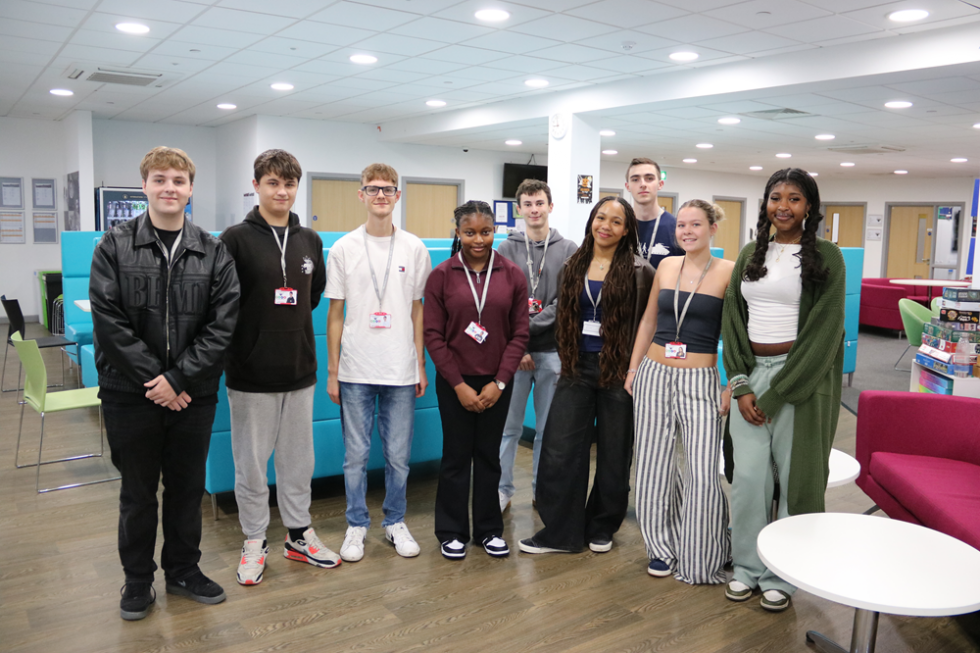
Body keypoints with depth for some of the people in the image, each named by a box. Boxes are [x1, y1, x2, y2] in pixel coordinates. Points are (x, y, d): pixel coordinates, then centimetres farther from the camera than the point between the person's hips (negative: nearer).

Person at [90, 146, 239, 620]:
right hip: (131, 395, -1)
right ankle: (138, 580, 30)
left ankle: (183, 571, 33)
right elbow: (108, 321, -9)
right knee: (138, 492, 12)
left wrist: (178, 378, -14)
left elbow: (221, 324, -6)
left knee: (188, 488, 14)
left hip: (193, 396, 1)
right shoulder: (114, 247, -1)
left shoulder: (214, 253, 1)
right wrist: (154, 380, -14)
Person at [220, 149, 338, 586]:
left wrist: (291, 325, 11)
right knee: (251, 461, 8)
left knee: (299, 458, 14)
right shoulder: (237, 239, -7)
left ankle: (299, 534, 30)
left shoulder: (310, 241, 7)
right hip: (251, 372, -4)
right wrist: (253, 333, -6)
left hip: (300, 369, 4)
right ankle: (255, 541, 25)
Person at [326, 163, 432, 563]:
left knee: (399, 455, 8)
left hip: (401, 371, 1)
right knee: (356, 455, 7)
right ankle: (357, 525, 24)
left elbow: (418, 310, 9)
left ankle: (395, 522, 26)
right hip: (355, 371, -1)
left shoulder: (415, 249, 5)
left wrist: (421, 365, 5)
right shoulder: (344, 249, 2)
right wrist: (333, 372, 1)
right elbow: (335, 312, 4)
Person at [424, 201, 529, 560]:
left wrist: (499, 382, -7)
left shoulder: (512, 275, 0)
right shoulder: (441, 275, -4)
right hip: (454, 383, -1)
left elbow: (520, 333, -1)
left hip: (496, 383, 1)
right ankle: (452, 532, 22)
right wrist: (459, 385, -9)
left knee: (489, 456, 11)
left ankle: (489, 529, 25)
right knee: (456, 456, 7)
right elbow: (433, 335, -5)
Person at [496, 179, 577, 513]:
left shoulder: (569, 250, 5)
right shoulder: (506, 249, 5)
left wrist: (530, 326, -11)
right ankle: (502, 490, 19)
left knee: (548, 428, 9)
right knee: (509, 426, 5)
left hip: (553, 351, 1)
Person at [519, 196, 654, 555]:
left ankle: (602, 528, 27)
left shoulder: (639, 271, -4)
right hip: (577, 367, 3)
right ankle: (559, 531, 13)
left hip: (619, 370, -3)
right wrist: (567, 359, 11)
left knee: (614, 452, 8)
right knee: (559, 448, 0)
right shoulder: (573, 267, 8)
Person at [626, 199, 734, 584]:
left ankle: (703, 557, 17)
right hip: (654, 375, 4)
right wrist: (632, 369, 11)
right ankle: (663, 547, 27)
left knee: (702, 474, -4)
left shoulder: (727, 271, -5)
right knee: (653, 466, 9)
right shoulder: (667, 265, 8)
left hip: (700, 380, -4)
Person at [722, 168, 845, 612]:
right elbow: (732, 318, 8)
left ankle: (783, 576, 21)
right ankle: (748, 567, 22)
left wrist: (775, 394, -12)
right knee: (748, 475, 5)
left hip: (801, 378, -3)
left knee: (795, 476, 4)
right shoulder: (751, 255, 10)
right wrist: (741, 384, -4)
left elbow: (824, 329, -9)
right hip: (750, 374, 4)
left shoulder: (825, 257, -4)